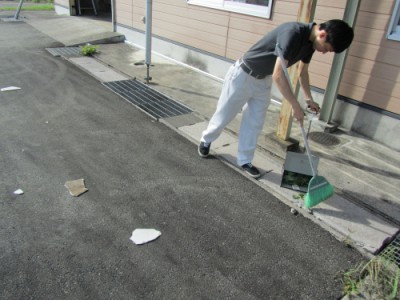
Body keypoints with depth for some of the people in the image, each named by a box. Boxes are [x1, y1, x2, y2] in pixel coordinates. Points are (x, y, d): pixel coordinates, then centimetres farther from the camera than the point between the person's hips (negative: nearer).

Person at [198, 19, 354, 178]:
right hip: (242, 76, -8)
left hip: (263, 80, 8)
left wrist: (308, 99, 6)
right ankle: (206, 141, 35)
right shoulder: (293, 33, -32)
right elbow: (278, 75, -35)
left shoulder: (310, 41, -4)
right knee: (223, 115, 10)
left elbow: (303, 72, 13)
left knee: (254, 124, 9)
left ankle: (245, 161, 23)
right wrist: (296, 106, -29)